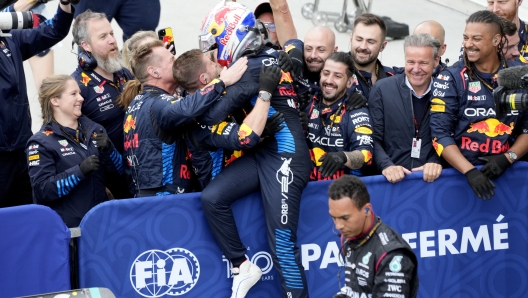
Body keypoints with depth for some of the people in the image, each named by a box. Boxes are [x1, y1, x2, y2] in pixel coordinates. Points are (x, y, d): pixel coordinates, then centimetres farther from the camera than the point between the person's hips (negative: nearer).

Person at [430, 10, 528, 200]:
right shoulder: (451, 79, 0)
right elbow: (440, 134, -5)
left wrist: (508, 158, -6)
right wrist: (470, 171, -16)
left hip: (506, 172, 2)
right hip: (459, 173, -2)